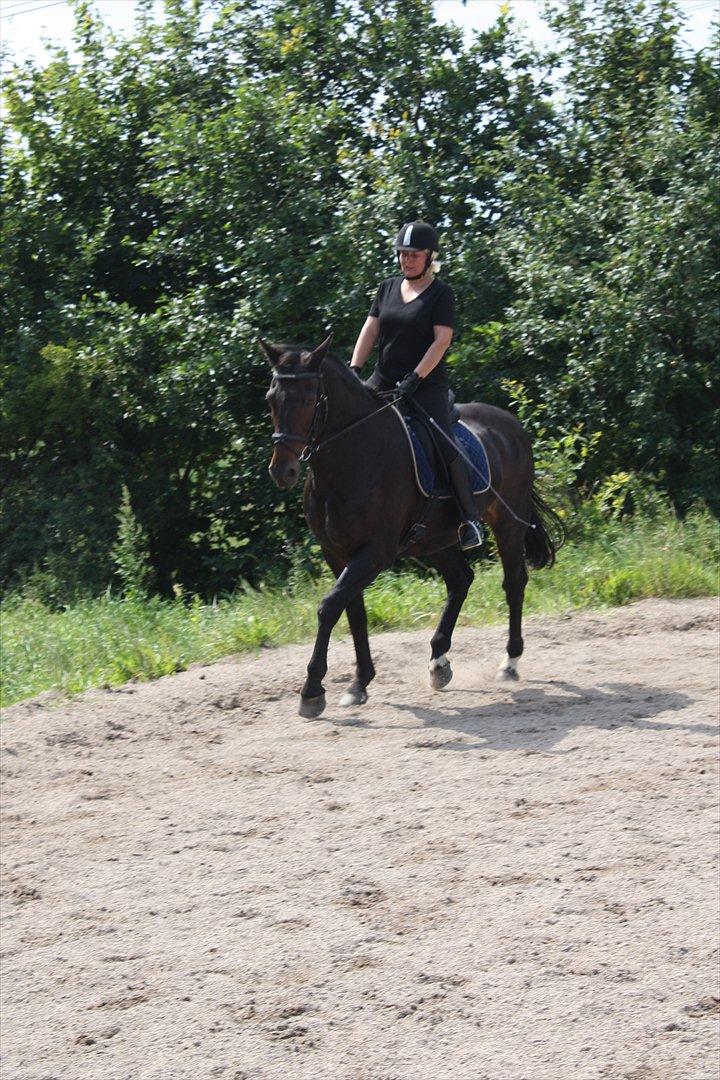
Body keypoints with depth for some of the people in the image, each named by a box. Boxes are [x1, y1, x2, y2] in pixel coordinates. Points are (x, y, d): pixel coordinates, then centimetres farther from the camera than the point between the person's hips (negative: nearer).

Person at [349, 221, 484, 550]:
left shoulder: (441, 294, -2)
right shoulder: (388, 288, 13)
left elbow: (442, 340, -11)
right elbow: (370, 331, 9)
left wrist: (415, 378, -21)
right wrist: (354, 369, -6)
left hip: (427, 385, -6)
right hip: (384, 381, 6)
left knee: (444, 445, -19)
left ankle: (470, 520, -12)